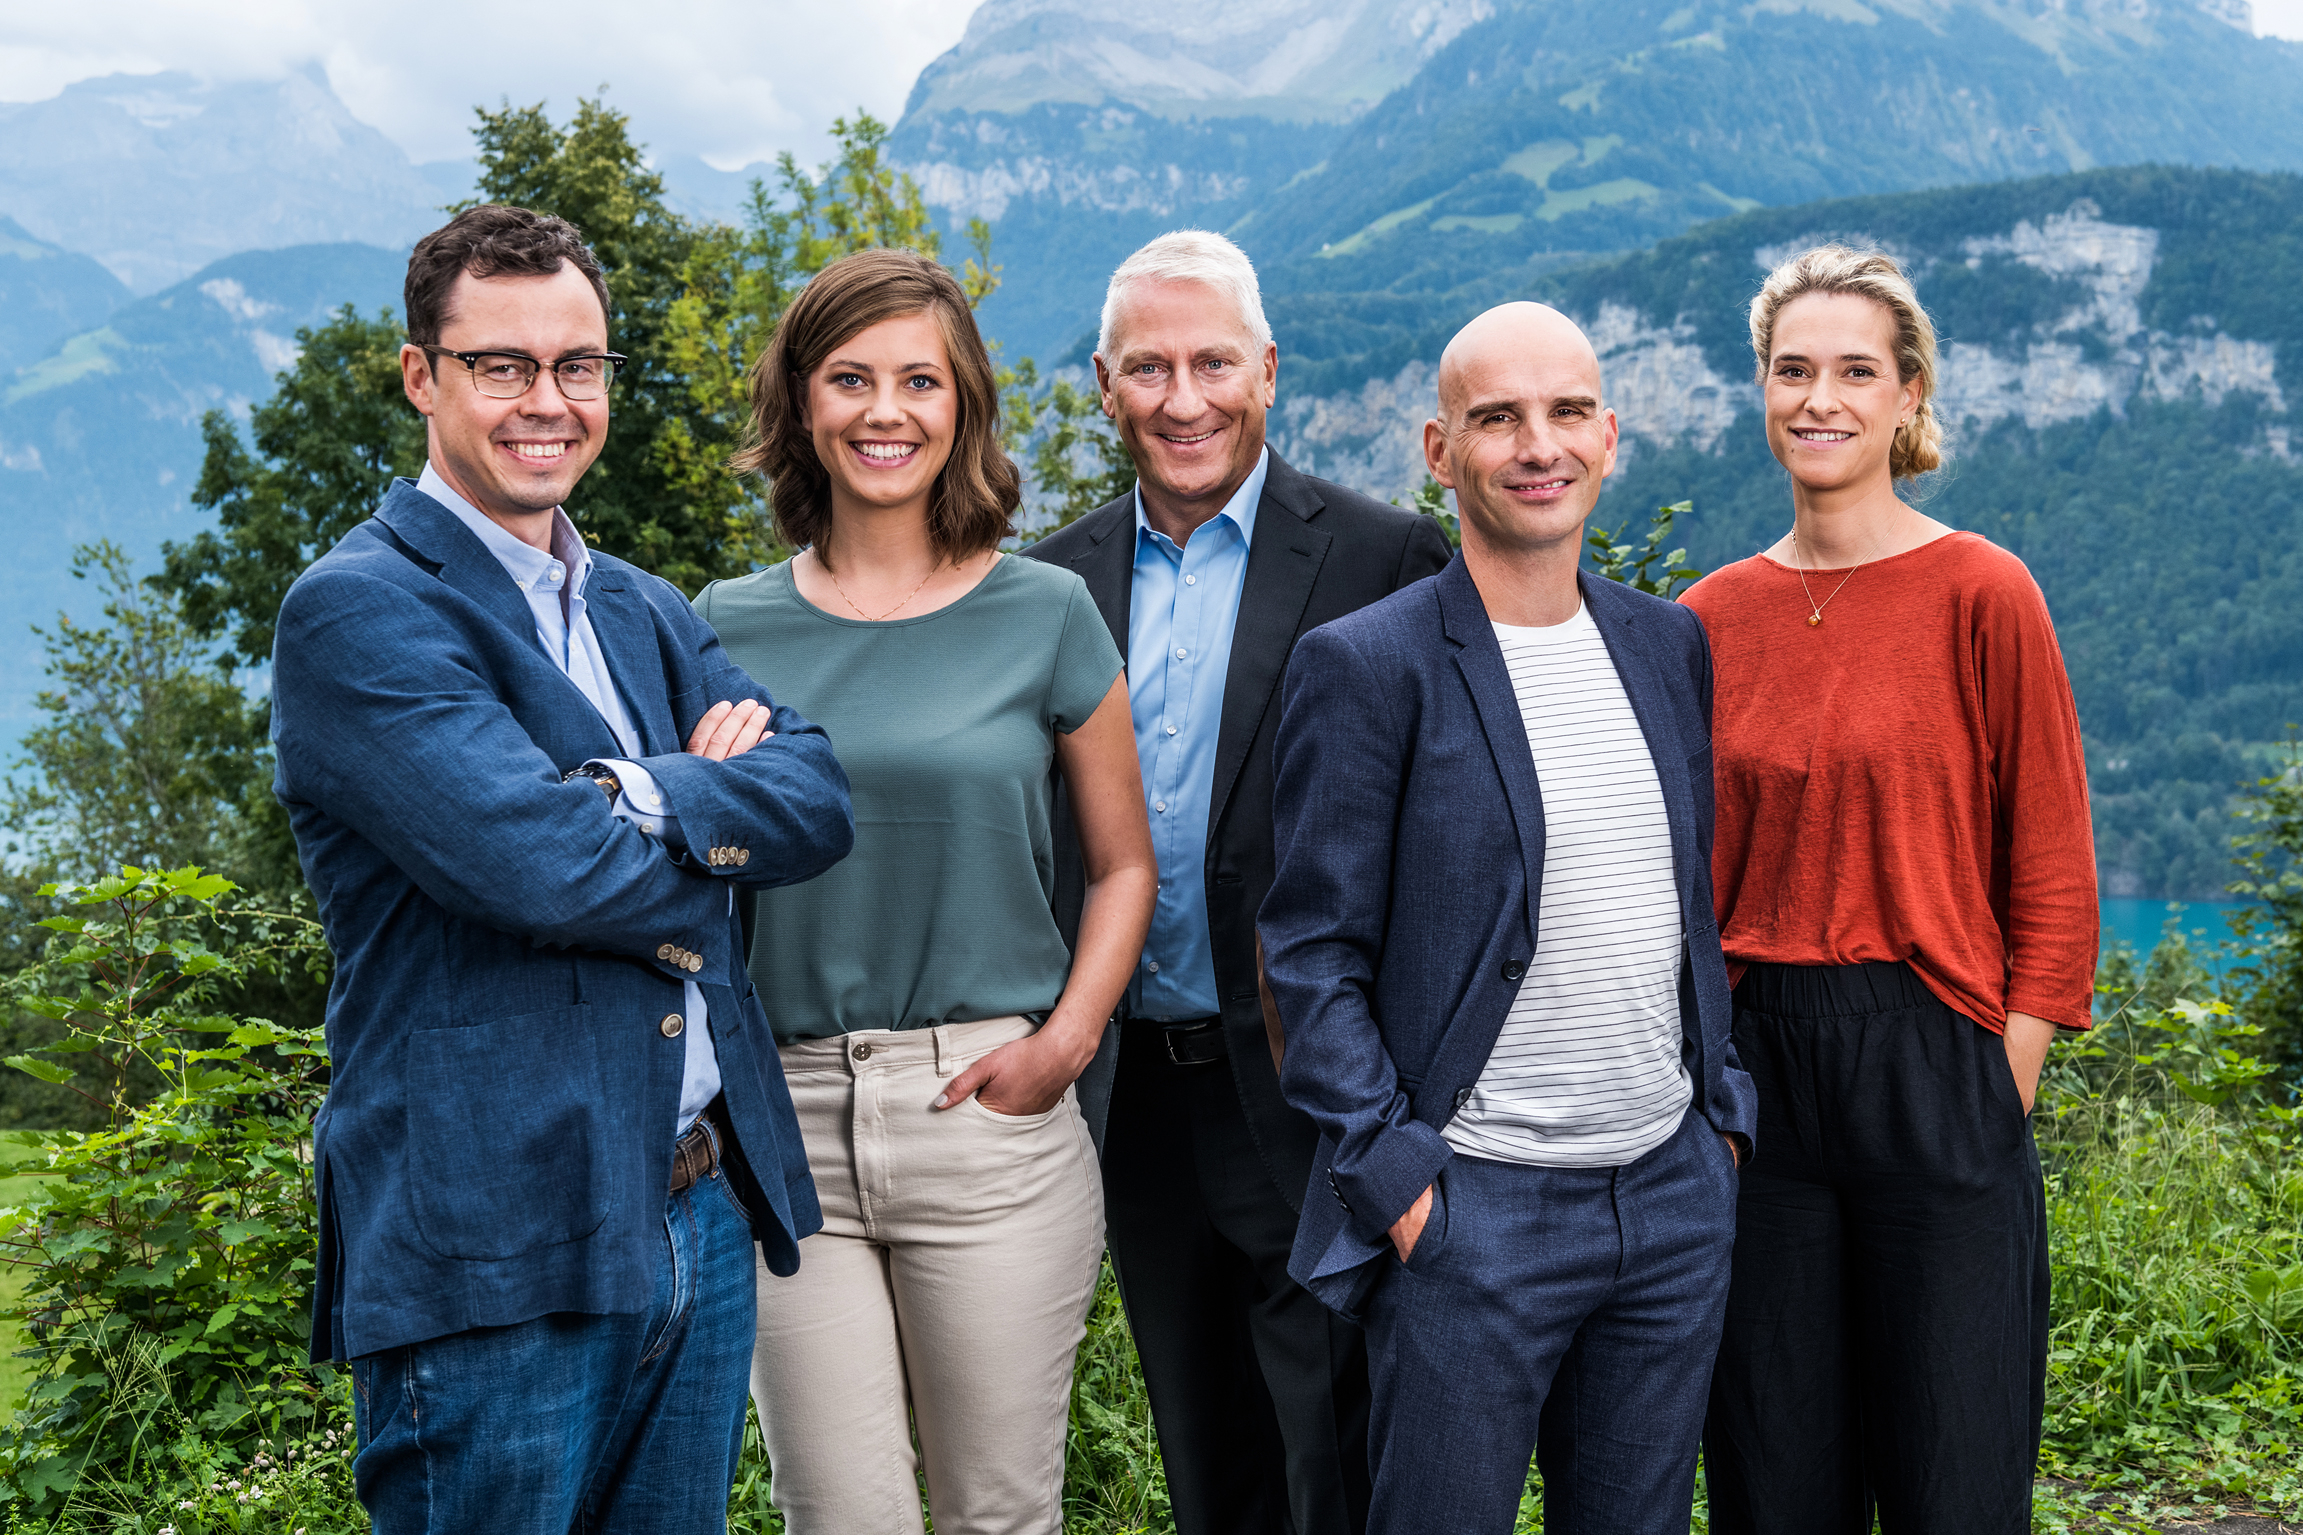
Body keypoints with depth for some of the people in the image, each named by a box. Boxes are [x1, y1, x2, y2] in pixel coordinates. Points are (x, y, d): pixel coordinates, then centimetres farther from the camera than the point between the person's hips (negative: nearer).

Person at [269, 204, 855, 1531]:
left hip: (705, 1217, 7)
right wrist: (718, 829, -4)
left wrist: (630, 795, -16)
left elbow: (819, 797, 1)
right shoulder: (357, 611, -10)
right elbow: (541, 870, -22)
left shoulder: (646, 613, 15)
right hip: (492, 1262, -7)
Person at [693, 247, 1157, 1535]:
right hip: (786, 1127, 1)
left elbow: (1124, 861, 8)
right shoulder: (729, 628, 7)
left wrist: (1067, 1042, -7)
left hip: (988, 1112, -1)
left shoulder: (1044, 614, 2)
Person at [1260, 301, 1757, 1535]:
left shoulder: (1668, 645, 9)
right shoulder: (1365, 666, -9)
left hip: (1676, 1197, 6)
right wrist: (1395, 1177, -14)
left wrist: (1723, 1107, 11)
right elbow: (1313, 957, -9)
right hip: (1470, 1208, -5)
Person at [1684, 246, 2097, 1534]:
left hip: (1934, 1072, -4)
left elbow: (2054, 874, -4)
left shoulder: (1981, 593, -5)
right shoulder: (1715, 616, 7)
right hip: (1755, 1074, 4)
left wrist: (1999, 1090, -9)